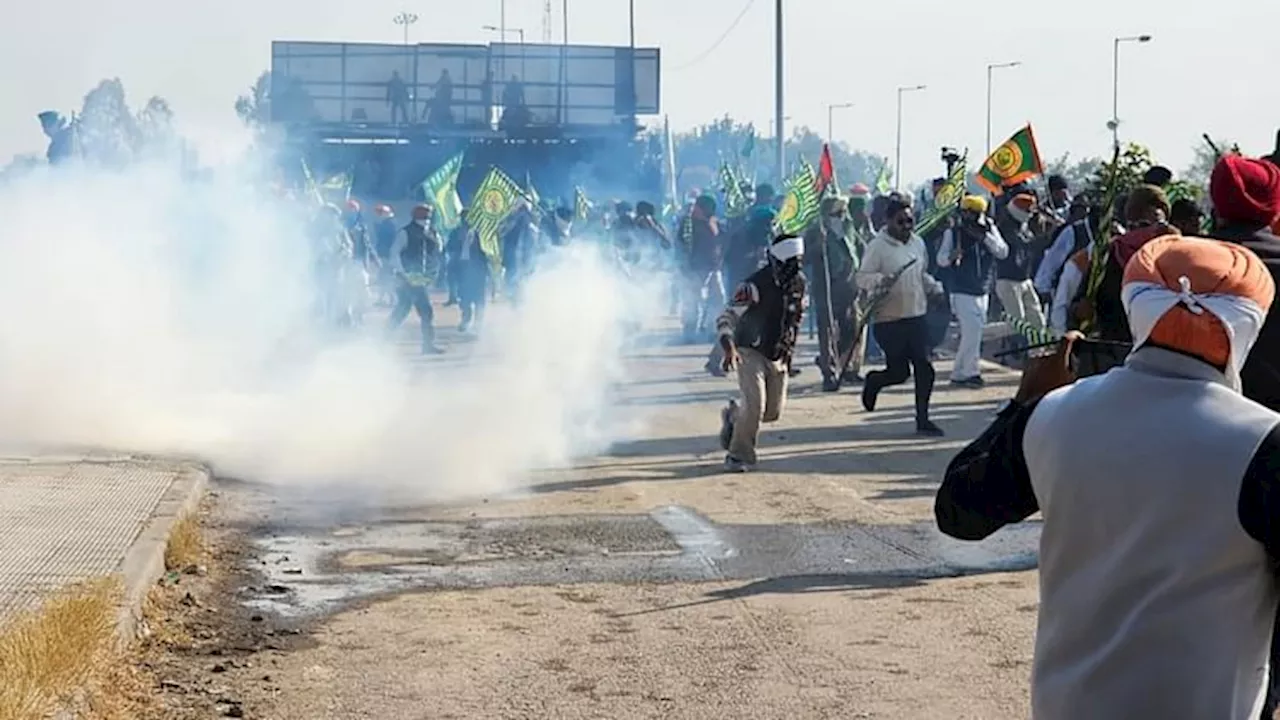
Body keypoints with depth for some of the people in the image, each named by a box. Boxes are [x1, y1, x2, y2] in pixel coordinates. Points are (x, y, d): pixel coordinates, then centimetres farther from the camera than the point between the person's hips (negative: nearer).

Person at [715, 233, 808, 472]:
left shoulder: (799, 283, -1)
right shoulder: (755, 286, -23)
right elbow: (725, 318, -26)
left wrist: (789, 350, 17)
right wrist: (728, 346, -42)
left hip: (777, 356, 6)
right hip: (750, 353, -6)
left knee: (773, 412, 7)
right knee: (755, 406, -18)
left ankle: (734, 415, 37)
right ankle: (739, 456, 1)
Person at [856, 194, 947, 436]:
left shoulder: (918, 242, 11)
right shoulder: (878, 246, -10)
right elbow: (862, 278, -14)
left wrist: (936, 288, 7)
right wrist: (881, 281, -33)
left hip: (916, 316, 6)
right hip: (889, 319, -6)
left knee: (924, 368, 0)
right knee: (899, 372, -2)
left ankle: (922, 419, 11)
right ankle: (873, 381, 32)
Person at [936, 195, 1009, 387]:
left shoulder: (989, 229, 6)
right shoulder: (953, 232, -3)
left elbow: (1003, 252, -3)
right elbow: (940, 259, -4)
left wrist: (984, 237, -15)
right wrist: (951, 256, -26)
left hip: (983, 290, 5)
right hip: (962, 291, -5)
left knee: (975, 332, 6)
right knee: (972, 330, -14)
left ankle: (959, 373, 15)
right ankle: (970, 372, -5)